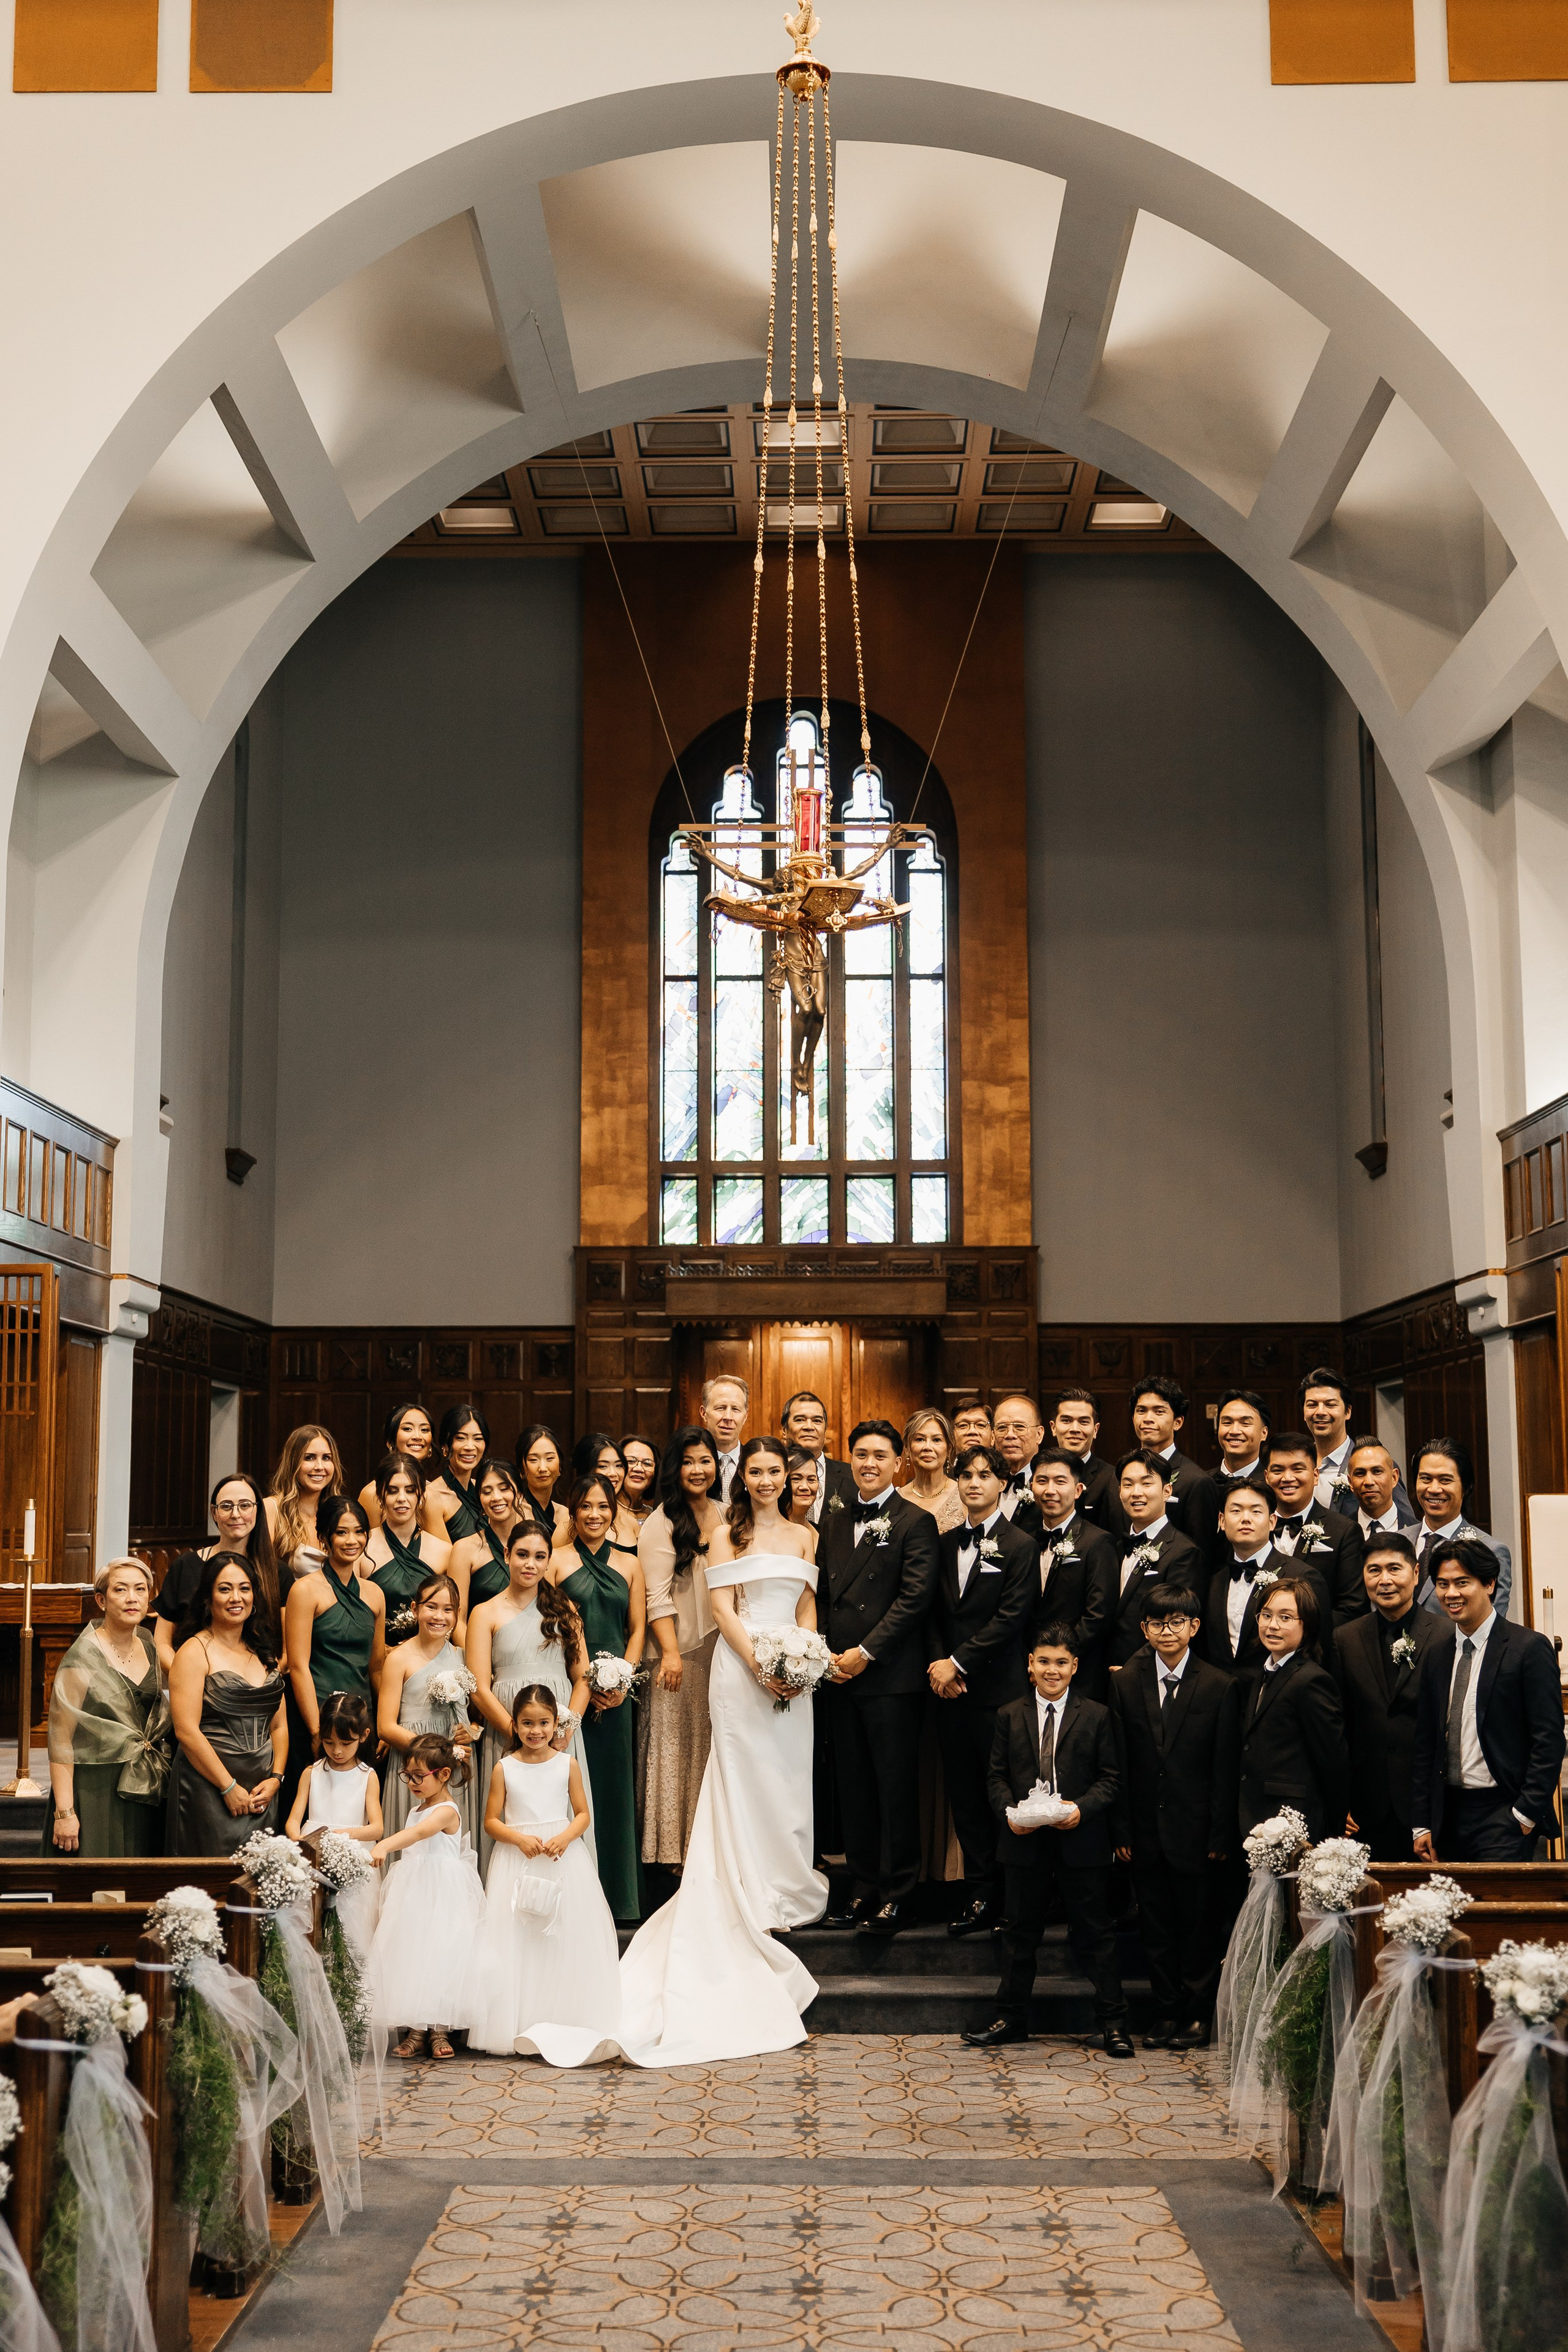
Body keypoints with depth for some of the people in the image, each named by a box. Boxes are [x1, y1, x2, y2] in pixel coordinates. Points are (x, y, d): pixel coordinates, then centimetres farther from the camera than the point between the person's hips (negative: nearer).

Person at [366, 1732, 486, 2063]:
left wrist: (385, 1846, -50)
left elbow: (420, 1833, -34)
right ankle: (416, 2030, 8)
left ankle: (439, 2031, 2)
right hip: (413, 1893, 8)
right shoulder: (417, 1810, 15)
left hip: (443, 1895, -8)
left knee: (441, 1954, -7)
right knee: (411, 1954, 3)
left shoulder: (447, 1811, -14)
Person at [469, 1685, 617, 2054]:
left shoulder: (568, 1765, 2)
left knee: (566, 1940, 0)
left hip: (564, 1858, 1)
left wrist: (565, 1838, -15)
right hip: (517, 1865, 0)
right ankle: (516, 2027, 4)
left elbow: (582, 1815, 5)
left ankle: (565, 2023, 8)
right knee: (515, 1940, -2)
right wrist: (521, 1839, -15)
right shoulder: (504, 1768, 0)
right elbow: (491, 1822, 2)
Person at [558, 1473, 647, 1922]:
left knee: (615, 1787, 6)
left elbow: (638, 1629, 9)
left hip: (616, 1693, 3)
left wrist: (621, 1679, -6)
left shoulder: (629, 1567, 11)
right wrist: (585, 1681, -12)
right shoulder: (557, 1562, 1)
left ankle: (617, 1896, 15)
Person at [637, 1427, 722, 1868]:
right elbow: (657, 1596, -13)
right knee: (677, 1744, -1)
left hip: (722, 1649, 6)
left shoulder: (725, 1517, 11)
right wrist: (670, 1652, -19)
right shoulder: (661, 1524, -7)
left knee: (715, 1745, 9)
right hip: (679, 1650, -5)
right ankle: (674, 1851, 7)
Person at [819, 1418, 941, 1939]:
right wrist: (827, 1654, 2)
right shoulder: (836, 1524, 16)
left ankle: (898, 1896, 7)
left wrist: (865, 1652, -13)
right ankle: (863, 1890, 17)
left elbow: (914, 1597, -11)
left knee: (897, 1788, -1)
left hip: (892, 1677, -6)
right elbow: (824, 1595, 17)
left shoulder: (916, 1523, -3)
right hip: (840, 1676, 6)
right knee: (854, 1788, 9)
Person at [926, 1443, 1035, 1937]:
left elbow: (1010, 1619, -11)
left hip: (998, 1690, -5)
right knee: (964, 1797, 7)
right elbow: (934, 1613, 14)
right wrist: (937, 1664, -2)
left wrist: (957, 1663, -12)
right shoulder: (946, 1543, 13)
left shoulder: (1020, 1546, -5)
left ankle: (1011, 1901, 8)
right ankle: (979, 1895, 15)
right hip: (950, 1690, 5)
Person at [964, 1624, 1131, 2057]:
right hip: (1025, 1841, 2)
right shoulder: (1010, 1716, 6)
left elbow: (1109, 1778, 0)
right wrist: (1008, 1812, -12)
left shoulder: (1095, 1716, 1)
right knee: (1020, 1934, 12)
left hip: (1080, 1840, -2)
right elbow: (997, 1776, 7)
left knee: (1094, 1933, 4)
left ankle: (1112, 2022, 13)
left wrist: (1082, 1808, -17)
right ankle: (1011, 2019, 24)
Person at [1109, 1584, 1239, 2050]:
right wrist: (1121, 1829, -2)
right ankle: (1166, 2011, 21)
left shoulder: (1220, 1687, -4)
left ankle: (1197, 2016, 19)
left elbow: (1226, 1769, -5)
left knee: (1199, 1927, 7)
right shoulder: (1125, 1683, 3)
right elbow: (1120, 1764, 2)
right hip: (1146, 1829, 2)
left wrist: (1220, 1836, -8)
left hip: (1195, 1829, -2)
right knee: (1156, 1928, 10)